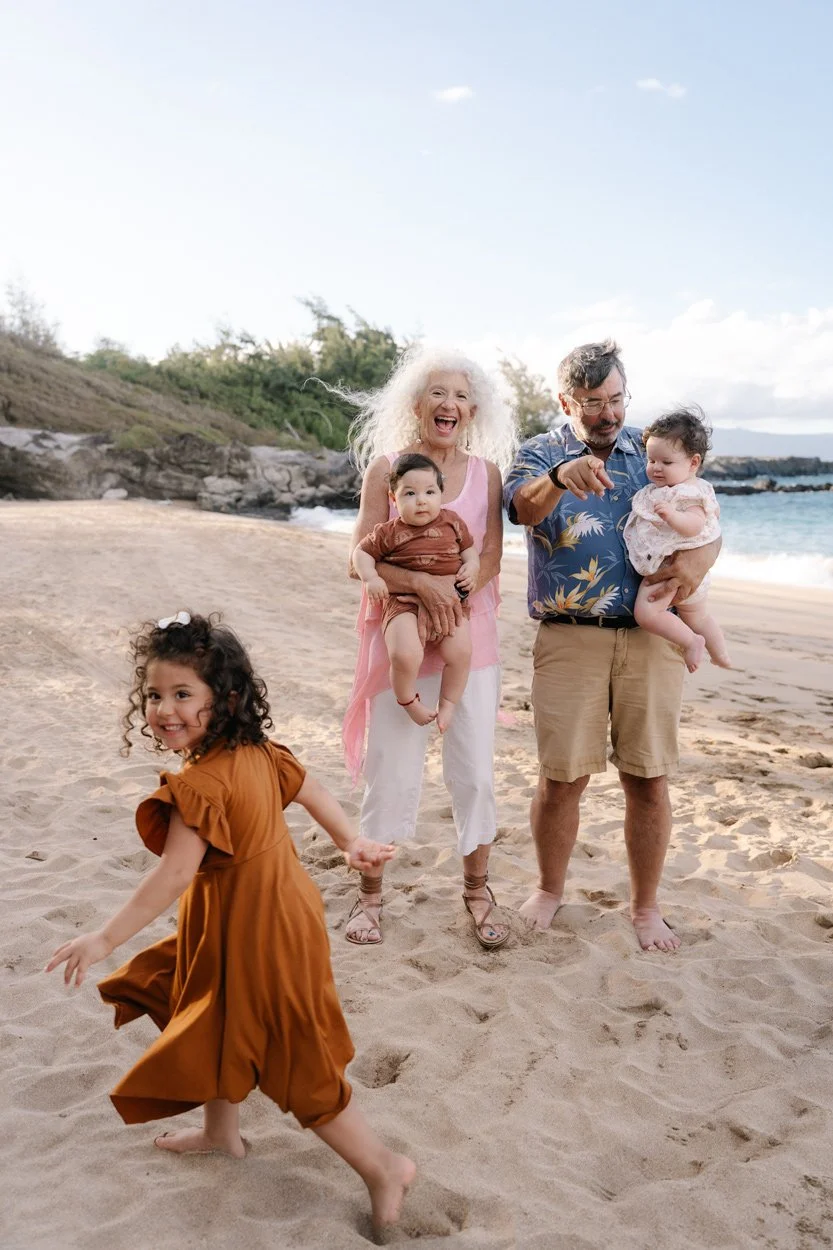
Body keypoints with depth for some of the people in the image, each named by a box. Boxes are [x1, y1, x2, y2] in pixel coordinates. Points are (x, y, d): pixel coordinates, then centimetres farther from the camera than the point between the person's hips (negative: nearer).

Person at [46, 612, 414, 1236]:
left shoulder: (199, 784, -30)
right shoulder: (258, 751, -4)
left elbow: (174, 877, -31)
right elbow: (311, 790, 8)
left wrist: (105, 939, -24)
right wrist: (351, 843, 20)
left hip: (252, 936, -9)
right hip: (276, 905, 9)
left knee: (298, 1065, 6)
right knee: (220, 1025, 28)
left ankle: (383, 1166, 18)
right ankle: (221, 1131, 50)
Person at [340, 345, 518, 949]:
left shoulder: (486, 471, 7)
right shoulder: (385, 467, 2)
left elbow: (491, 559, 1)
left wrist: (453, 596, -17)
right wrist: (423, 585, -21)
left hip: (470, 635, 2)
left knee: (476, 768, 5)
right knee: (391, 768, 2)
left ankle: (477, 891, 21)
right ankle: (371, 893, 19)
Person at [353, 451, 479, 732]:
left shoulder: (452, 523, 8)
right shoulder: (389, 532, 0)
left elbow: (469, 548, 20)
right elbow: (362, 553, 10)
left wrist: (471, 567, -1)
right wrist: (371, 578, -8)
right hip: (404, 603, -3)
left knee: (460, 652, -17)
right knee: (405, 655, -25)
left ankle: (447, 703, 8)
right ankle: (408, 701, 4)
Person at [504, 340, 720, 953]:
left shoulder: (655, 450, 11)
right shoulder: (541, 453, 3)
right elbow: (524, 507, -19)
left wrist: (698, 557, -15)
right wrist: (561, 476, -42)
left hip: (652, 639, 2)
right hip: (570, 641, -2)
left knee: (649, 781, 5)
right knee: (562, 779, 3)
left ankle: (646, 907, 23)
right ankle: (551, 890, 27)